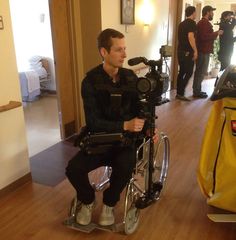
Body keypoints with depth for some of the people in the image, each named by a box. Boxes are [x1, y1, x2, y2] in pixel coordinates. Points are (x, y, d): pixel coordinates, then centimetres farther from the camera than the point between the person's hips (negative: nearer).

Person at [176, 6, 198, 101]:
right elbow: (190, 37, -22)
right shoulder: (192, 23, -11)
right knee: (189, 73, -3)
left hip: (180, 51, 8)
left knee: (181, 72, 12)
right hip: (188, 52, -8)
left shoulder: (182, 23, 15)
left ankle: (179, 93, 14)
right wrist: (195, 50, -19)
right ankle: (180, 94, -7)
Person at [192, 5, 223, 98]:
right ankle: (196, 92, -5)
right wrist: (216, 33, -15)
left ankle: (197, 90, 19)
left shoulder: (202, 22, 20)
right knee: (201, 71, -8)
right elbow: (204, 37, -25)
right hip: (204, 51, -11)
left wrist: (214, 33, 20)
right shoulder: (204, 23, -14)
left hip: (202, 50, 11)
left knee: (199, 71, 13)